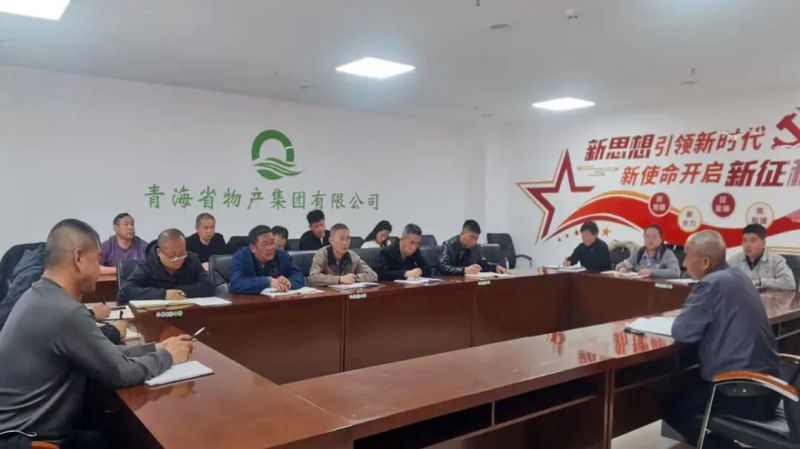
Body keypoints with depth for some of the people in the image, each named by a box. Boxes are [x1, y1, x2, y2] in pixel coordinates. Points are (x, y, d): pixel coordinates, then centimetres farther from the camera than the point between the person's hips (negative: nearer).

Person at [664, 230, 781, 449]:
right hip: (765, 385, 9)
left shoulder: (712, 283, -20)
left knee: (673, 406, 9)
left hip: (744, 395, -9)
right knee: (687, 388, 26)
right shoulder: (736, 275, 8)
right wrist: (691, 313, 6)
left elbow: (682, 333, -17)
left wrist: (685, 316, 2)